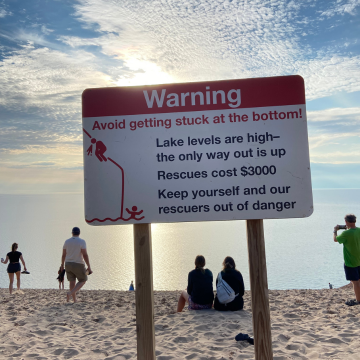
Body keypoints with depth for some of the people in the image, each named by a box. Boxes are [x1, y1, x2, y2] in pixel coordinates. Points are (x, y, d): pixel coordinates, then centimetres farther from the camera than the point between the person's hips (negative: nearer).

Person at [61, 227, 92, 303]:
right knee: (83, 281, 12)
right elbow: (85, 255, -20)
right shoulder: (82, 242, -16)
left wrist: (62, 265, 22)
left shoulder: (67, 241, -1)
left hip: (68, 264, 5)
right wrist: (89, 267, -15)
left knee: (72, 282, 17)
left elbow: (63, 254, 8)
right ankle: (70, 293, -8)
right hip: (78, 265, -5)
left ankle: (75, 300, 18)